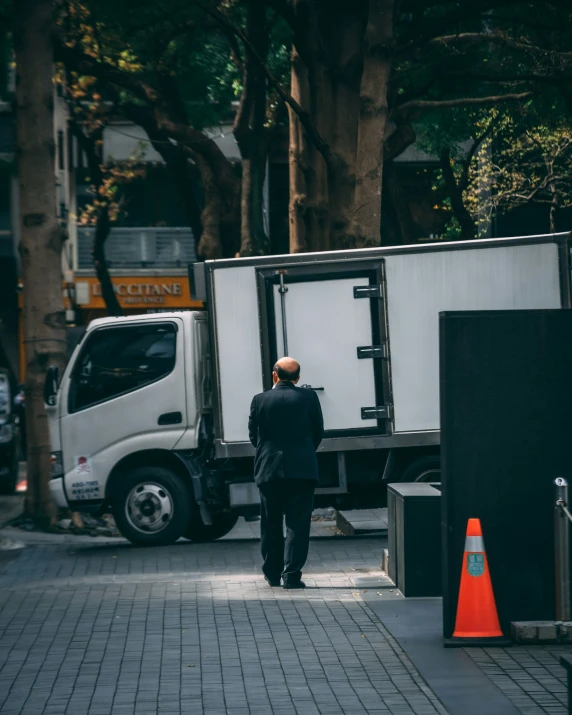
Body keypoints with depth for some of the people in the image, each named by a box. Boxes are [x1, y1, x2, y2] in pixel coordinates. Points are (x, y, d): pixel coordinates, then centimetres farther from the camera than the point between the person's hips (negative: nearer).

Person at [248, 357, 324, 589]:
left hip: (269, 471, 1)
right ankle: (291, 575, -6)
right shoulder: (308, 398, -3)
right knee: (297, 524, 0)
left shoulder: (260, 400, -1)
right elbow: (318, 432, 5)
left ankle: (272, 574, 20)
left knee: (270, 525, 13)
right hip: (302, 470, -1)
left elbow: (253, 435, 6)